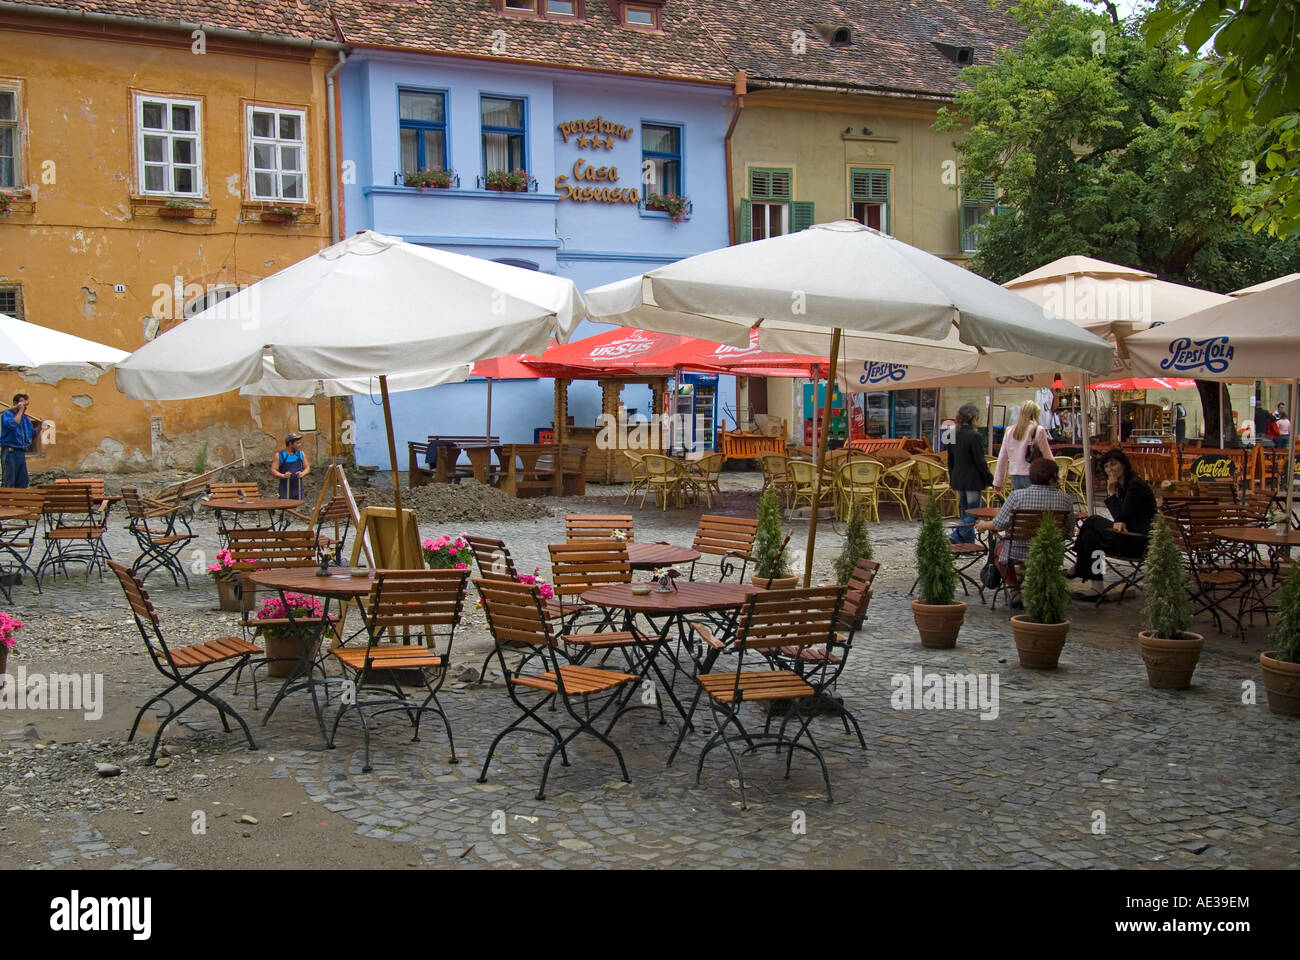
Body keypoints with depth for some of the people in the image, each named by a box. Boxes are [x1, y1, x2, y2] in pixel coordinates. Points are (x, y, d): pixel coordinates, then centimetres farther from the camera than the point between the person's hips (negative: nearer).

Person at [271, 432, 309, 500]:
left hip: (298, 489, 3)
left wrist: (302, 474, -11)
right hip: (285, 489, -3)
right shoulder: (280, 455, -1)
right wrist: (283, 475, -22)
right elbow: (273, 471, -4)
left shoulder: (301, 454, 8)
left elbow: (307, 468, 11)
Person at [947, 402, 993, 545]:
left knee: (965, 512, 14)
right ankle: (957, 535, -17)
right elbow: (980, 462, -14)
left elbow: (950, 461, 12)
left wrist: (952, 479, 20)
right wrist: (989, 479, -4)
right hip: (973, 480, -7)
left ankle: (968, 543, 18)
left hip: (958, 479, 7)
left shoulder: (954, 435, 5)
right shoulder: (975, 436, -16)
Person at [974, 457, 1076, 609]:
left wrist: (984, 525, 12)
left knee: (999, 548, 29)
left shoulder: (1017, 495, -13)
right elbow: (1069, 531, 2)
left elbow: (1000, 524, -8)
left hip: (1018, 552, -2)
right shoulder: (1066, 498, -6)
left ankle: (1015, 590, 20)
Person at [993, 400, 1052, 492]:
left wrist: (998, 482, 18)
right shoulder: (1038, 431, -7)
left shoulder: (1010, 432, 7)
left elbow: (1002, 458, 12)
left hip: (1015, 476, 5)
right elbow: (1048, 457, -2)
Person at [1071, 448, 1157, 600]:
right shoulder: (1123, 485, 16)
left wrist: (1111, 493, -10)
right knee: (1090, 536, -9)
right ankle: (1096, 588, -13)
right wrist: (1119, 523, -11)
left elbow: (1121, 516, -16)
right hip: (1129, 537, 9)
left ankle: (1078, 568, 3)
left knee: (1092, 521, -10)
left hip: (1140, 541, -9)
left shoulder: (1136, 485, -13)